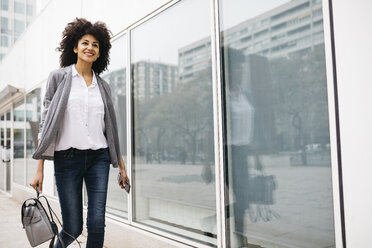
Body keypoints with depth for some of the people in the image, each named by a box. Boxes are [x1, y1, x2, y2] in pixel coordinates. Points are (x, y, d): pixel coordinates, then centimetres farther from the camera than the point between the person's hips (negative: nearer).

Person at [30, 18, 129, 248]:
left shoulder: (103, 86, 11)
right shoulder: (58, 77, 3)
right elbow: (47, 122, 0)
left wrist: (121, 166, 13)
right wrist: (40, 168, -6)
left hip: (99, 158, 3)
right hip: (67, 158, -2)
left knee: (97, 224, -3)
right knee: (73, 228, 4)